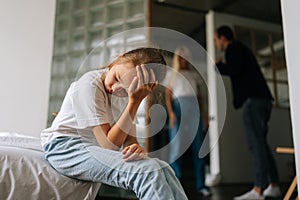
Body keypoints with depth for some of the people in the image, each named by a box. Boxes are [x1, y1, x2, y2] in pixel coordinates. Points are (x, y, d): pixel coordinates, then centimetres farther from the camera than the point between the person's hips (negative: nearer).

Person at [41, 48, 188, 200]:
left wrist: (137, 148, -24)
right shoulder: (90, 85, -20)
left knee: (163, 168, -18)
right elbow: (109, 144, -23)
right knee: (148, 171, -28)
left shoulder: (128, 95, 2)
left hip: (97, 148, 7)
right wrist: (134, 102, -27)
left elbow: (130, 139, 1)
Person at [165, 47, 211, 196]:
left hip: (195, 108, 3)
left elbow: (199, 95, 21)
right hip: (179, 106, -3)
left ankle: (201, 185, 2)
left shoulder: (193, 75, 25)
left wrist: (203, 112, 10)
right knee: (177, 146, -8)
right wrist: (171, 113, -10)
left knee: (198, 146, -1)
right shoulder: (171, 74, 16)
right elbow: (168, 95, 5)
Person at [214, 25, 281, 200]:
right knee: (261, 143, 11)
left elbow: (235, 69, -16)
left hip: (253, 99, -9)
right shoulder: (242, 48, 28)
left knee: (256, 143, -13)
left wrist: (219, 66, 1)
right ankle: (274, 186, 14)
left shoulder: (233, 47, 1)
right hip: (263, 99, 9)